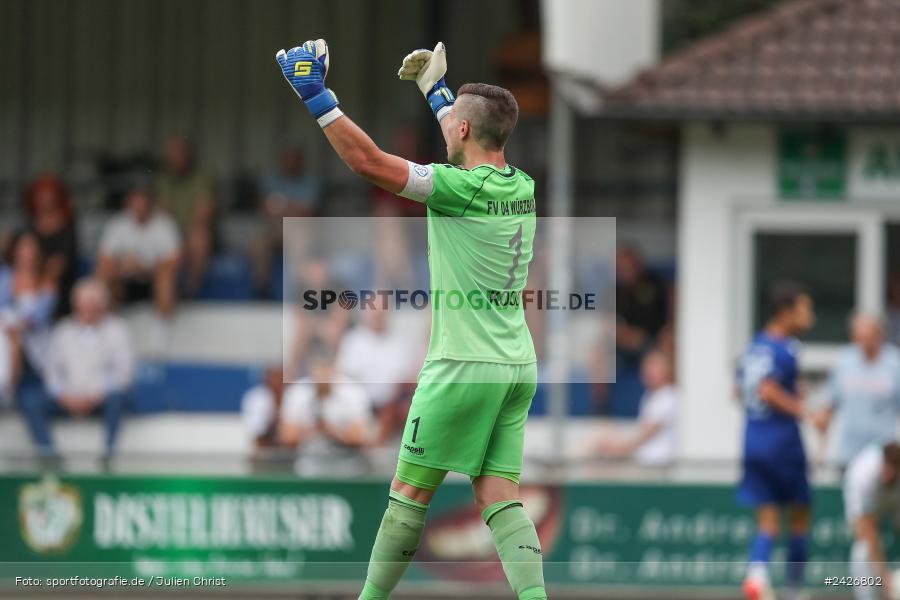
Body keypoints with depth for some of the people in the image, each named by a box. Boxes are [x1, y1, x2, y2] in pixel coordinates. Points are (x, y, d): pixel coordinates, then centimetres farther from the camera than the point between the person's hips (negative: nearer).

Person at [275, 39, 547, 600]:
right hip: (519, 367, 7)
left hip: (465, 365, -7)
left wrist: (316, 96, -14)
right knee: (500, 497, 4)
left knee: (410, 491, 3)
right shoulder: (522, 186, 7)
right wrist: (438, 91, 42)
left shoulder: (462, 188, -15)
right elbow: (476, 147, 31)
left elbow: (369, 160, -19)